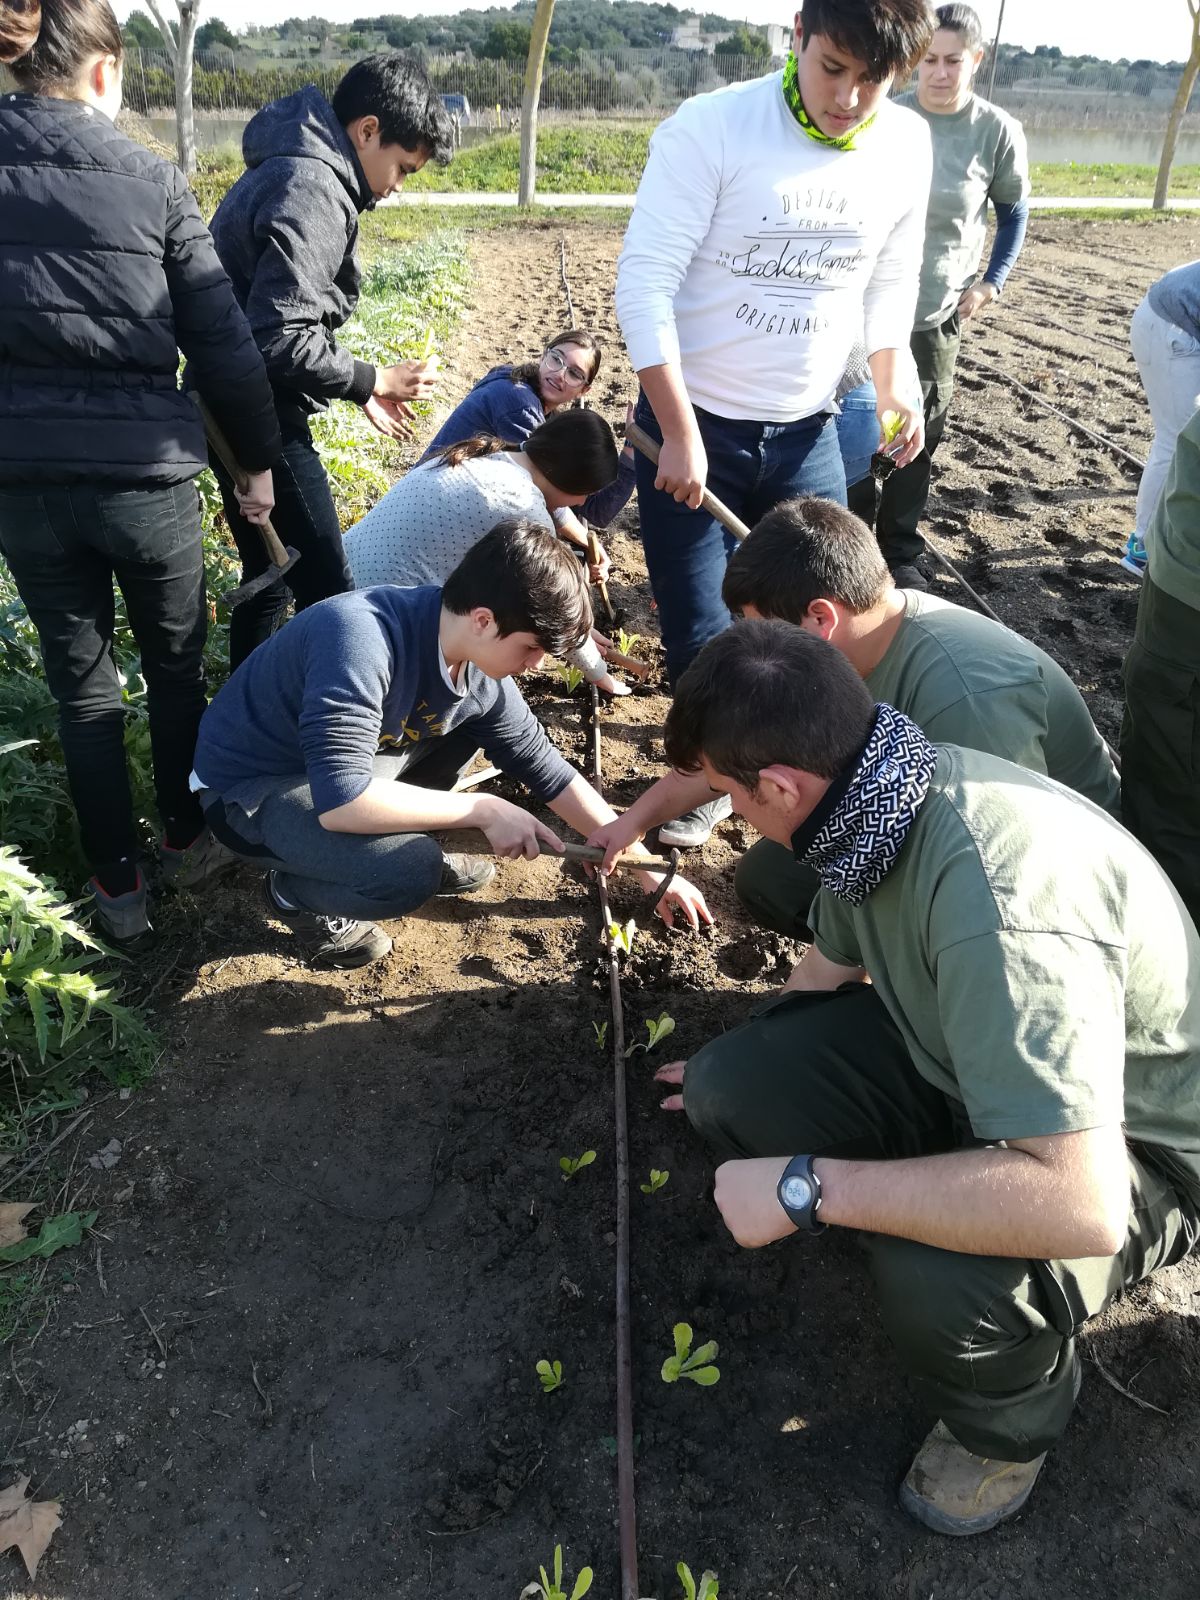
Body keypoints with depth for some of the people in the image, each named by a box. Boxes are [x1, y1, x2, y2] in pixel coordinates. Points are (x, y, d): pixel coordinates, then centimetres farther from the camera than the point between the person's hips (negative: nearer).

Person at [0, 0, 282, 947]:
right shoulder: (151, 181, -4)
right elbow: (222, 344, -4)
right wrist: (263, 457, 8)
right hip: (144, 471, -2)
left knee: (82, 685, 13)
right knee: (178, 667, 18)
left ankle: (120, 890, 20)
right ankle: (188, 839, 34)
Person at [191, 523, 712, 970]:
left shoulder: (481, 668, -12)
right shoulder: (360, 640, -36)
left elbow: (547, 769, 0)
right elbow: (340, 800, -40)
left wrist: (646, 867, 1)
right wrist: (484, 810, -30)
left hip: (347, 758, 7)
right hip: (247, 789, -7)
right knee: (410, 872, -30)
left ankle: (410, 844, 12)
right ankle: (295, 892, 1)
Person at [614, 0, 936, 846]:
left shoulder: (909, 146, 0)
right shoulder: (711, 127, -14)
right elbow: (645, 282, -16)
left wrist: (892, 384, 2)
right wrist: (681, 432, -20)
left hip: (806, 430, 4)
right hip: (693, 421, -3)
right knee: (700, 630, 1)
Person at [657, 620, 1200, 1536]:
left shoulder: (997, 905, -39)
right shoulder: (871, 801, -12)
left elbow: (1081, 1205, -43)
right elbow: (832, 969, 8)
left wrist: (804, 1185, -35)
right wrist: (747, 1078, 22)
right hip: (959, 1052, 6)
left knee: (938, 1283, -34)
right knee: (729, 1087, -11)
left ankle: (1009, 1423, 3)